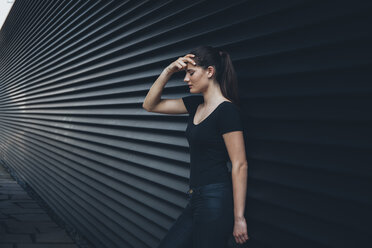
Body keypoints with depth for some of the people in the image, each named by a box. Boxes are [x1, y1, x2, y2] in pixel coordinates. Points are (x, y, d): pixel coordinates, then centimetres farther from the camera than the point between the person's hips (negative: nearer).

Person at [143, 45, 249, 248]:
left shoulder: (227, 110, -14)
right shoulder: (195, 104, 10)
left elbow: (240, 165, -17)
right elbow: (150, 105, 16)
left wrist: (239, 218, -18)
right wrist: (168, 71, 2)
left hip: (216, 201, -9)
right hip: (196, 200, 9)